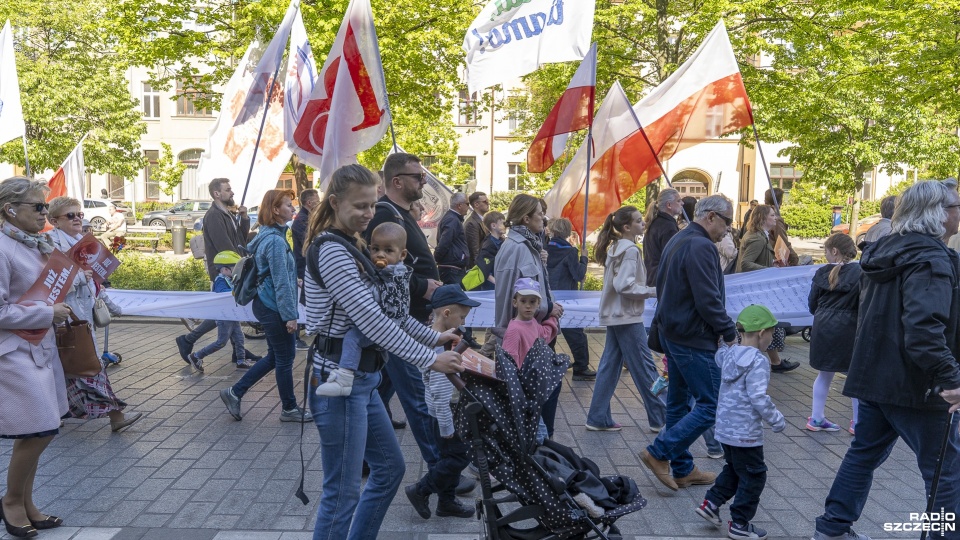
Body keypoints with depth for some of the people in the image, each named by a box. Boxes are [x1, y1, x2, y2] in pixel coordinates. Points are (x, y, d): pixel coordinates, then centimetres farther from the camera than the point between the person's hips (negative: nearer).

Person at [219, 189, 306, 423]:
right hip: (274, 308, -10)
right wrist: (290, 315, -18)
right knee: (285, 358, 4)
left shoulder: (269, 236, 11)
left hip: (267, 305, 10)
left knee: (275, 356, 18)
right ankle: (289, 409, 19)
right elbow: (281, 282, -21)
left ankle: (234, 392, 23)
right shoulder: (275, 240, -20)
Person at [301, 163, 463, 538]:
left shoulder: (352, 247, 14)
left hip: (360, 379, 10)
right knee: (343, 493, 1)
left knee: (390, 467, 19)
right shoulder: (331, 251, -18)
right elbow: (371, 320, -23)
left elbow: (384, 310, 16)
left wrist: (435, 337, 11)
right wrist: (429, 360, -19)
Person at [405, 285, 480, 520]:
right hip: (447, 412, -10)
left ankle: (447, 502, 31)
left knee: (452, 456, 18)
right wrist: (447, 427, -21)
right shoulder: (441, 348, -28)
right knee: (459, 457, 3)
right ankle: (420, 491, 14)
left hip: (448, 410, 10)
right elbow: (440, 393, -27)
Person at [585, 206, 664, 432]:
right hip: (628, 316, -9)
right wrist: (653, 291, -15)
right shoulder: (630, 250, -15)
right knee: (644, 367, 0)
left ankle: (598, 418, 12)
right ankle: (660, 418, 11)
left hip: (615, 315, 9)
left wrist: (646, 290, 12)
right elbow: (624, 286, -23)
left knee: (610, 365, 9)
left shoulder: (615, 248, 13)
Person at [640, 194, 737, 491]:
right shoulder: (701, 247, -18)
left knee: (679, 401, 14)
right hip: (693, 339, -11)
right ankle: (659, 453, -1)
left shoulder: (676, 241, 14)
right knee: (711, 404, -3)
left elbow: (662, 287, 21)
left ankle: (682, 470, 24)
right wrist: (730, 333, -13)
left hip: (672, 331, 11)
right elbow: (709, 299, -22)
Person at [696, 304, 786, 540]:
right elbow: (758, 398, -23)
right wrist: (777, 419, -11)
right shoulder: (758, 361, -19)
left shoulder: (728, 354, 3)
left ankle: (711, 504, 25)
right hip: (746, 432, -8)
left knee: (733, 469, 25)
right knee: (753, 476, 8)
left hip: (725, 427, 8)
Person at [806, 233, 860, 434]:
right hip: (849, 329, -4)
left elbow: (812, 304, 5)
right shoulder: (860, 273, -10)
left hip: (824, 328, 4)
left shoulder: (822, 273, 0)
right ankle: (858, 422, 16)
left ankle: (816, 418, 21)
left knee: (825, 375, 16)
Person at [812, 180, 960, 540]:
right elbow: (924, 326, -31)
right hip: (913, 384, -9)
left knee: (864, 453, 18)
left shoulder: (885, 251, 11)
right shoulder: (930, 258, -17)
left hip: (874, 375, 9)